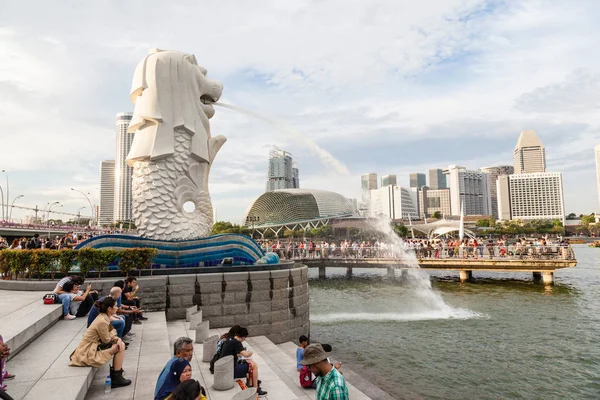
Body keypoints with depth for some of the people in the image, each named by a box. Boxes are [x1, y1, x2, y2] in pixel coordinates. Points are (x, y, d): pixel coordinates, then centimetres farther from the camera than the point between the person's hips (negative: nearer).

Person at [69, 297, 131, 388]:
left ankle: (115, 370, 18)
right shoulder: (102, 322, -25)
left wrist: (117, 339, -10)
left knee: (121, 344, 6)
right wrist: (114, 331, 4)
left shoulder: (103, 317, 4)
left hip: (92, 346, 9)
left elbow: (109, 335, 10)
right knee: (120, 348, -12)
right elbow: (106, 340, -14)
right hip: (88, 353, -9)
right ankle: (117, 378, 0)